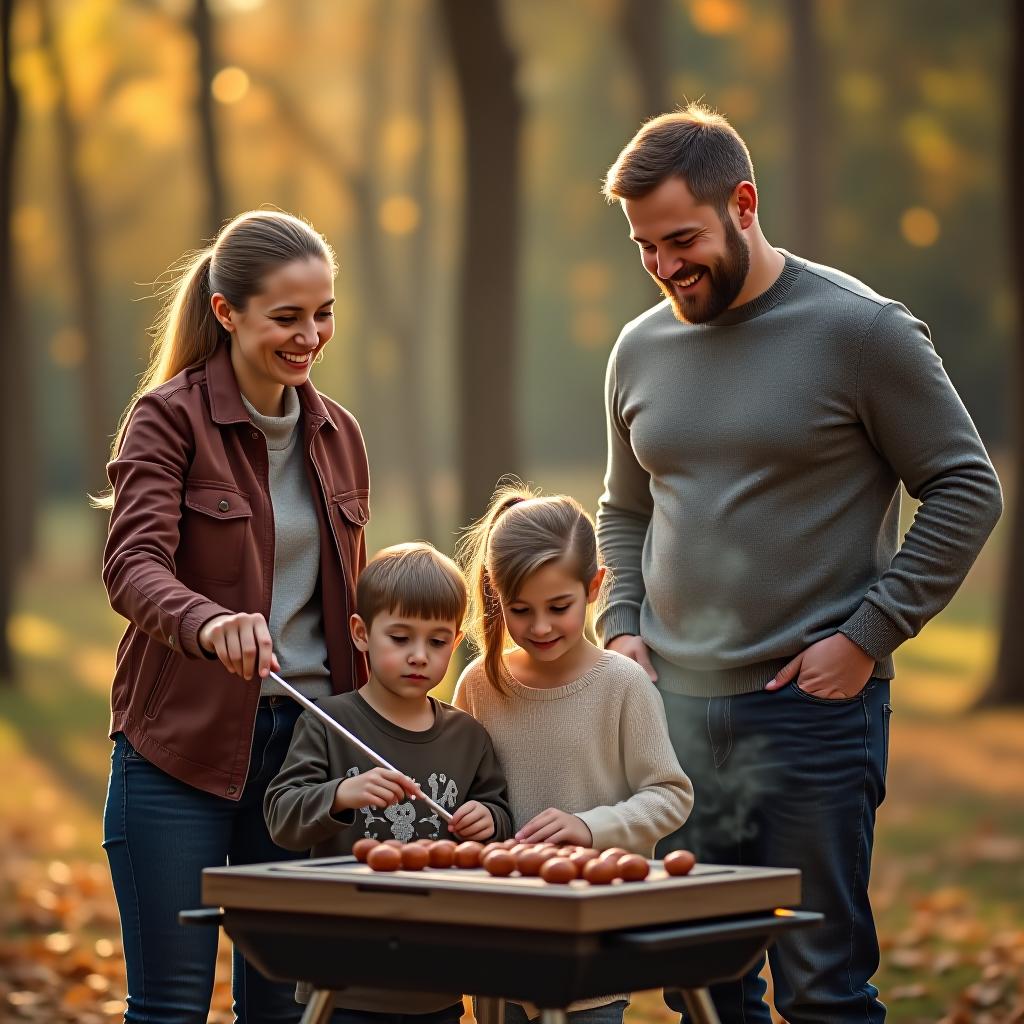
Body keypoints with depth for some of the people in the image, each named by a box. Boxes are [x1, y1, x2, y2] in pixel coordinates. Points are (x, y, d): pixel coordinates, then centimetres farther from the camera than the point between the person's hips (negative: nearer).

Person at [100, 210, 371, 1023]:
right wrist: (211, 623, -42)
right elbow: (133, 567, -21)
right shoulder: (169, 418, -7)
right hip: (183, 744, -5)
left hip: (306, 740, 5)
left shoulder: (337, 436, 10)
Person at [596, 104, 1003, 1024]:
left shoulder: (858, 330, -5)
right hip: (673, 707, 5)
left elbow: (966, 490, -4)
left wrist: (866, 638, -10)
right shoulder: (642, 350, 11)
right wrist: (623, 628, 7)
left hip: (812, 707, -5)